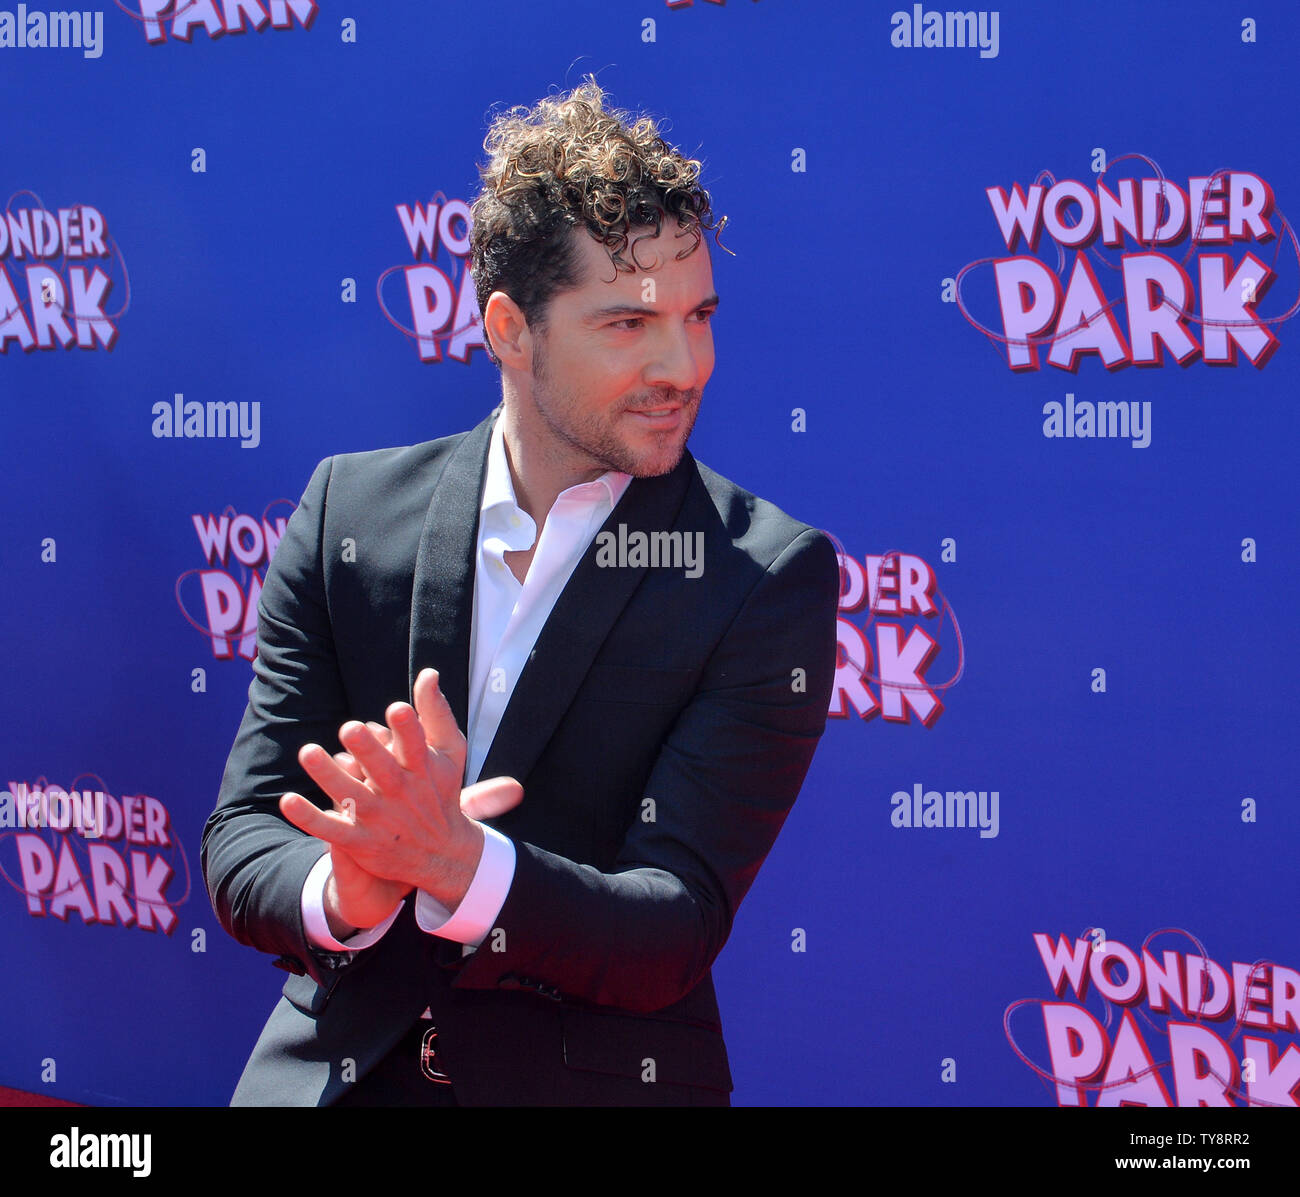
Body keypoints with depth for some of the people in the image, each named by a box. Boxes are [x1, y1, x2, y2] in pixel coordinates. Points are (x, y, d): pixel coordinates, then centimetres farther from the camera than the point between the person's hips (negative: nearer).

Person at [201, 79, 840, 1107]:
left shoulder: (769, 574, -11)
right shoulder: (351, 511, -3)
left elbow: (673, 936, -16)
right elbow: (241, 850, -4)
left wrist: (455, 863, -33)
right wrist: (347, 891, -26)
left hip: (604, 1079, -2)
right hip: (338, 1069, 2)